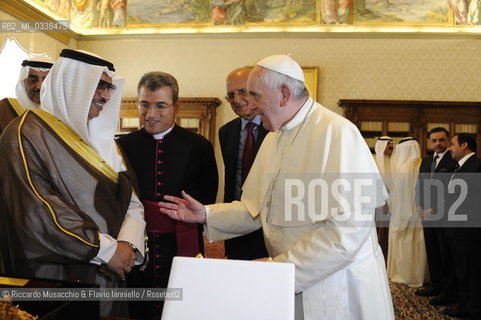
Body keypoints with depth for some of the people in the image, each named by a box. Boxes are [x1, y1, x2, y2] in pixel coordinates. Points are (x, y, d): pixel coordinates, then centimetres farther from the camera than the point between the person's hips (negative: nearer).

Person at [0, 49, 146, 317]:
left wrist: (128, 244, -12)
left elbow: (132, 202, 7)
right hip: (56, 280, -6)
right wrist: (106, 248, -19)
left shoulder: (102, 137, 12)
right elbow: (35, 209, -20)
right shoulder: (29, 133, -9)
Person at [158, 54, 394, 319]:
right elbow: (258, 209, 11)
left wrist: (279, 267, -21)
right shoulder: (273, 137, 8)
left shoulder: (337, 133, -19)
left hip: (338, 289, -7)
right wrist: (206, 215, -1)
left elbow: (348, 230, -24)